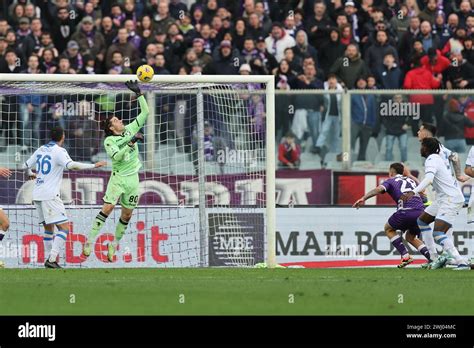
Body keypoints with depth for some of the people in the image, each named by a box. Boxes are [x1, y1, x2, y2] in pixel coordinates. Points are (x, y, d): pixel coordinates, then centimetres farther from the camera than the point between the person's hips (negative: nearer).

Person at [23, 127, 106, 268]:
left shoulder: (41, 150, 13)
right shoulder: (59, 151, -8)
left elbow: (25, 166, 24)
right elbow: (71, 165, -26)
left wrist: (31, 174, 47)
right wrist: (93, 166, -21)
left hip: (37, 195, 8)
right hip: (50, 195, -8)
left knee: (48, 229, 18)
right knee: (64, 228, -9)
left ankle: (50, 259, 14)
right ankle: (52, 259, -22)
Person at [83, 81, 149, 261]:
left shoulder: (130, 130, 7)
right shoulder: (109, 141, -6)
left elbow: (145, 112, 6)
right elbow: (117, 156, -23)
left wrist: (138, 93, 0)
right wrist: (131, 143, -28)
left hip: (133, 178, 5)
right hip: (118, 177, -5)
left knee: (127, 214, 6)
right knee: (107, 208, -15)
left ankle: (114, 244, 18)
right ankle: (90, 240, -12)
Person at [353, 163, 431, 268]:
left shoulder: (391, 181, 14)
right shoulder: (411, 180, 29)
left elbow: (379, 189, -4)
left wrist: (363, 198, -14)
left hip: (406, 211, -5)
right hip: (420, 211, 5)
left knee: (388, 229, 22)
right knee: (410, 237, 28)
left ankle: (405, 256, 6)